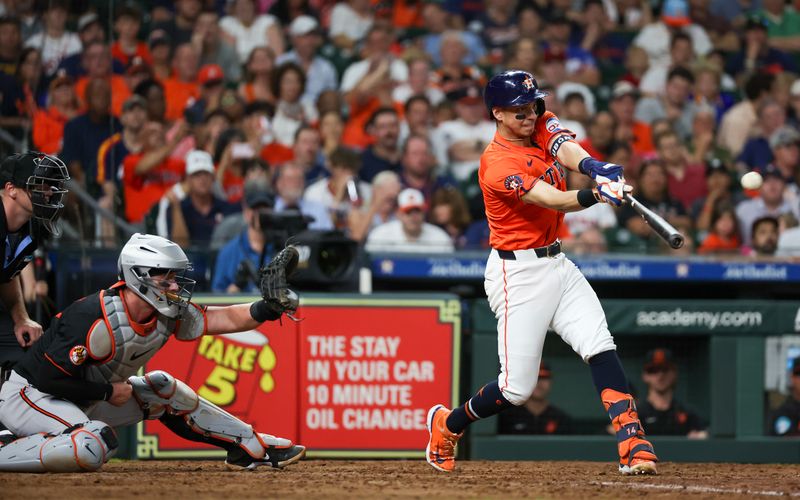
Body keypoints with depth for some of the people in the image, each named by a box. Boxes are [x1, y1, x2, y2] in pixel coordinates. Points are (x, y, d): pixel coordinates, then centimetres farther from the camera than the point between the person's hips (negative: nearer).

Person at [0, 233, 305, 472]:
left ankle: (254, 447, 17)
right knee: (94, 446, -37)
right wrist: (108, 392, -18)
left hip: (82, 399, 9)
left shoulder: (166, 315, -4)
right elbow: (49, 377, -29)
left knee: (163, 390, 8)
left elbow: (226, 319, -1)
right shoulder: (95, 318, -29)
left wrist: (267, 308, -19)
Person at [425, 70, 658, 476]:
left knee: (600, 346, -12)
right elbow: (555, 201, -31)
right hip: (519, 273, -7)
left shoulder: (542, 127, 5)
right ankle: (447, 425, 23)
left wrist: (593, 166, -39)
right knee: (517, 388, -3)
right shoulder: (497, 164, -18)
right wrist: (595, 195, -50)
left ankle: (632, 443, -19)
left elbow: (568, 151, -16)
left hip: (555, 263, 7)